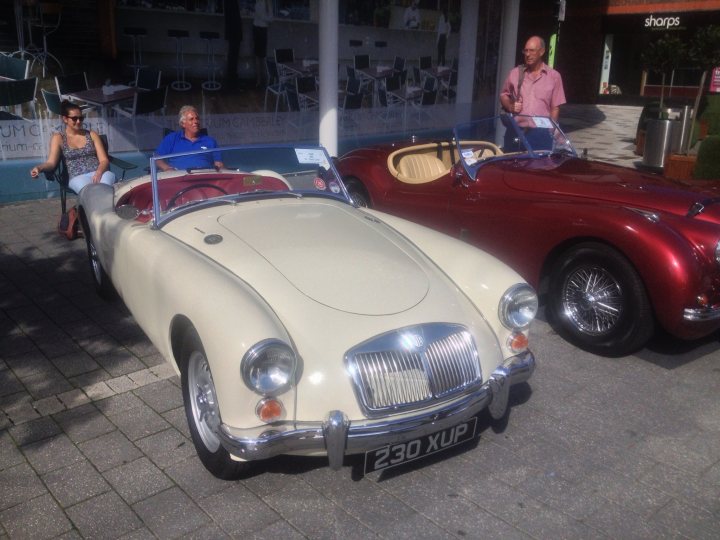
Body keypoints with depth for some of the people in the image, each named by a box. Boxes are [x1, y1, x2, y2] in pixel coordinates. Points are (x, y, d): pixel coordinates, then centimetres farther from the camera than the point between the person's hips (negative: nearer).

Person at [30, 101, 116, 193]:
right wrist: (39, 168, -22)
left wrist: (99, 172, -15)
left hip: (100, 173, 2)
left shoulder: (92, 135, 17)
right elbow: (51, 162, 2)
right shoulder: (58, 138, 13)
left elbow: (104, 160, 8)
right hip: (78, 177, -2)